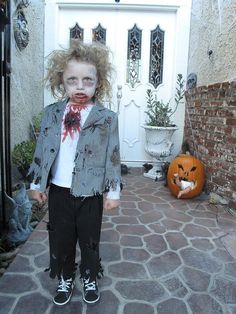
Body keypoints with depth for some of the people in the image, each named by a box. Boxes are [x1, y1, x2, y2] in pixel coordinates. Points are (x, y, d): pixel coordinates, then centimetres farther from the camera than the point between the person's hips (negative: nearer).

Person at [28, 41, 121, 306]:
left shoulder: (107, 118, -9)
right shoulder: (51, 113, 0)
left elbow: (112, 156, -7)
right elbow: (42, 150, 5)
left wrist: (113, 191, -5)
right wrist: (36, 184, 7)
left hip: (90, 192, -2)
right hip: (59, 190, 3)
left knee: (89, 240, 15)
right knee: (60, 238, 17)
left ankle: (89, 279, 42)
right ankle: (65, 279, 43)